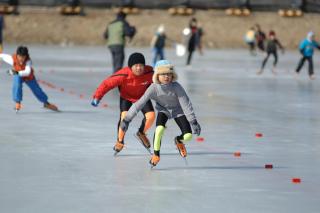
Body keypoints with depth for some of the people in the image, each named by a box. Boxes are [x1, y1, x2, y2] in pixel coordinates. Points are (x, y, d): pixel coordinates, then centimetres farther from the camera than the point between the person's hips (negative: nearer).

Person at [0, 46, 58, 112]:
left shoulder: (28, 61, -40)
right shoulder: (12, 59, -35)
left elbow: (27, 72, -53)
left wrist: (17, 72, -65)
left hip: (29, 77, 0)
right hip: (18, 76, 0)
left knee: (37, 90, 13)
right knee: (17, 85, -32)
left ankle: (46, 103, 39)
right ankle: (17, 102, -15)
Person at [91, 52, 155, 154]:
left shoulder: (149, 73, -28)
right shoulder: (123, 75, -35)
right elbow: (107, 83, -25)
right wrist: (97, 97, -22)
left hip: (142, 96, 2)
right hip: (126, 97, -2)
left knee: (151, 115, -16)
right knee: (125, 116, -24)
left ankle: (141, 133, 16)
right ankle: (120, 141, -1)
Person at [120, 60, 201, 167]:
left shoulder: (176, 87, -31)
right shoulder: (154, 88, -28)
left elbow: (186, 104, -27)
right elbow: (139, 103, -27)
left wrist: (193, 122, -30)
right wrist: (127, 120, -28)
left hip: (178, 110, 0)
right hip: (163, 110, 0)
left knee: (188, 136, -14)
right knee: (159, 129, -30)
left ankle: (179, 140, 26)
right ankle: (156, 154, -6)